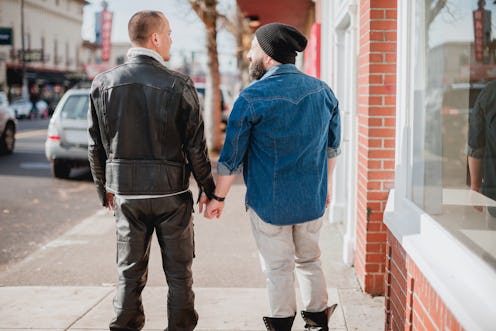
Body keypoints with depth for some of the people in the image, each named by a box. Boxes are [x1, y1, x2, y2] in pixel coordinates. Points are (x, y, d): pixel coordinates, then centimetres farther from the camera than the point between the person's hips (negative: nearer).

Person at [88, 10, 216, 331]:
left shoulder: (103, 83, -1)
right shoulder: (179, 85, -12)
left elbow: (96, 145, 5)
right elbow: (196, 145, -8)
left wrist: (105, 188, 17)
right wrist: (209, 188, 4)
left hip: (125, 192, 3)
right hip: (171, 192, -3)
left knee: (130, 270, 14)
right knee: (178, 271, 11)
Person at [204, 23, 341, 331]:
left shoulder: (252, 97, -15)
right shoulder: (323, 91, 0)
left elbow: (231, 155, -10)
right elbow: (332, 146, 10)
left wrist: (218, 197, 1)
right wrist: (327, 183, 24)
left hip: (269, 203, -4)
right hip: (312, 199, 5)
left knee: (279, 268, 9)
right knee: (310, 260, 20)